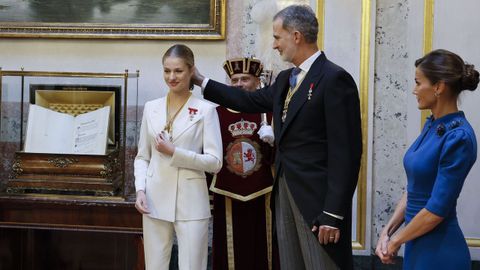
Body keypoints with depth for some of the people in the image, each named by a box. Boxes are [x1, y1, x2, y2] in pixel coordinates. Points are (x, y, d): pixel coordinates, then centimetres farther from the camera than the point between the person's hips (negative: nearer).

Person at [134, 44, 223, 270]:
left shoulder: (205, 110, -3)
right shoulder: (151, 108, 8)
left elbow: (215, 162, -8)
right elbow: (142, 157, 12)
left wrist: (174, 152, -15)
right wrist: (140, 190, -3)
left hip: (190, 203, -3)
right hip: (155, 201, 3)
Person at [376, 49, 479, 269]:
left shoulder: (458, 138, -19)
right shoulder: (432, 125, 7)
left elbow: (437, 209, -20)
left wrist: (396, 241, -8)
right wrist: (387, 232, 3)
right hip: (418, 246, 8)